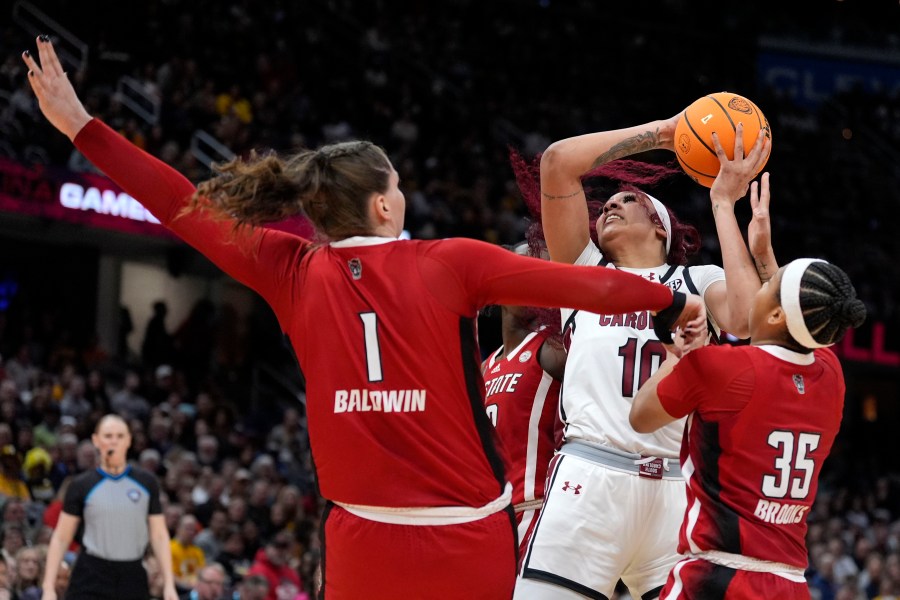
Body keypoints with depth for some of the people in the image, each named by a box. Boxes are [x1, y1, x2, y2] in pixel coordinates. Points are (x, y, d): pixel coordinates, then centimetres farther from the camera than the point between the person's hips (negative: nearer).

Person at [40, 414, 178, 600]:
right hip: (91, 578, -2)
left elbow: (159, 536, 8)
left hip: (133, 578, 2)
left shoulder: (146, 483, 6)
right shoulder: (82, 485, 0)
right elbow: (61, 538, 2)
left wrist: (169, 584, 1)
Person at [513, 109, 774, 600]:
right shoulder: (585, 269, 20)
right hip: (589, 480, -1)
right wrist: (661, 132, 12)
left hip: (675, 490, 1)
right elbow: (558, 161, 8)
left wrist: (723, 203, 4)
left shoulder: (699, 281, 19)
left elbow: (749, 320, -5)